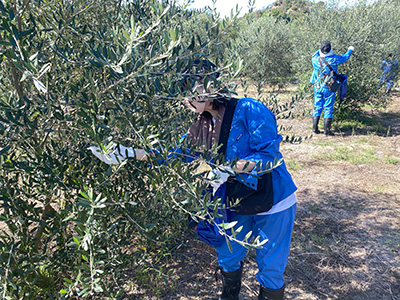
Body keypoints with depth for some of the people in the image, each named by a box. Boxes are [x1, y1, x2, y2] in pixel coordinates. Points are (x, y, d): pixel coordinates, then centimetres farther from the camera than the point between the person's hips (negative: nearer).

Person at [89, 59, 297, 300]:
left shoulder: (249, 111, -22)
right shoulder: (203, 124, -1)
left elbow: (270, 156, -23)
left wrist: (232, 166, -36)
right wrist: (130, 153, -6)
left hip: (272, 202, -6)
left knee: (270, 267, 9)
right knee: (228, 257, 21)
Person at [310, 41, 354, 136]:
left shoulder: (315, 59, -7)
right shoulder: (334, 59, -10)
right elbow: (346, 57, 9)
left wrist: (320, 50, 33)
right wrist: (350, 50, 29)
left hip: (318, 87, 3)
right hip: (329, 88, -3)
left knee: (317, 107, 10)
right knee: (328, 108, 2)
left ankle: (315, 128, 12)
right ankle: (326, 131, 3)